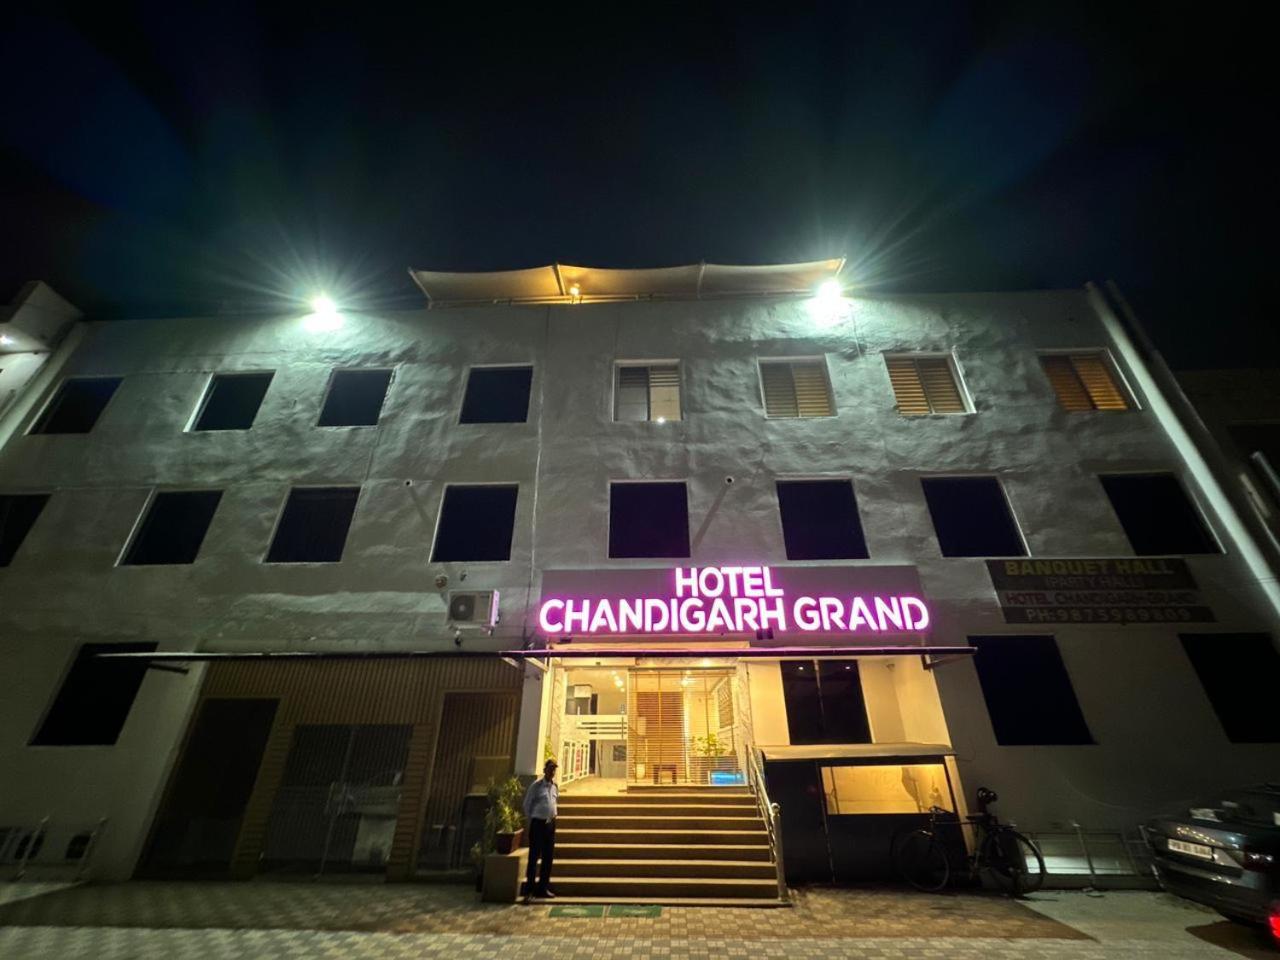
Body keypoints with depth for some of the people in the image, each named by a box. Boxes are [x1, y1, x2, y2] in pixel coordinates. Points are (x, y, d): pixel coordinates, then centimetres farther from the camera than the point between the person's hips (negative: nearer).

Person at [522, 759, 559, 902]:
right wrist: (532, 819, 1)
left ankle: (543, 888, 24)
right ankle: (529, 890, 6)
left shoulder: (555, 786, 5)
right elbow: (527, 804, -4)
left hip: (551, 824, 6)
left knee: (548, 857, 11)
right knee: (534, 857, -3)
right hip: (538, 823, -6)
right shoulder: (536, 785, -11)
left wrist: (551, 815, 13)